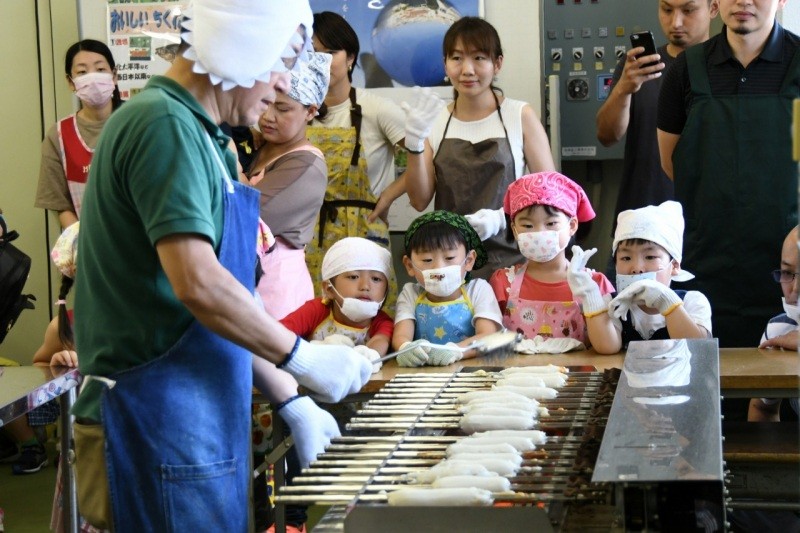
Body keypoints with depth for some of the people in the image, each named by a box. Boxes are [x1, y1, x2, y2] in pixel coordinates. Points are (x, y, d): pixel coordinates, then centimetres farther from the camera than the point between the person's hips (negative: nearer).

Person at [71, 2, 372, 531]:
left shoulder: (207, 139, 16)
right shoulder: (165, 124, -15)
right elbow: (198, 285, -24)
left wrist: (289, 402, 17)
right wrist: (303, 358, -14)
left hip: (203, 421, 10)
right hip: (160, 427, -9)